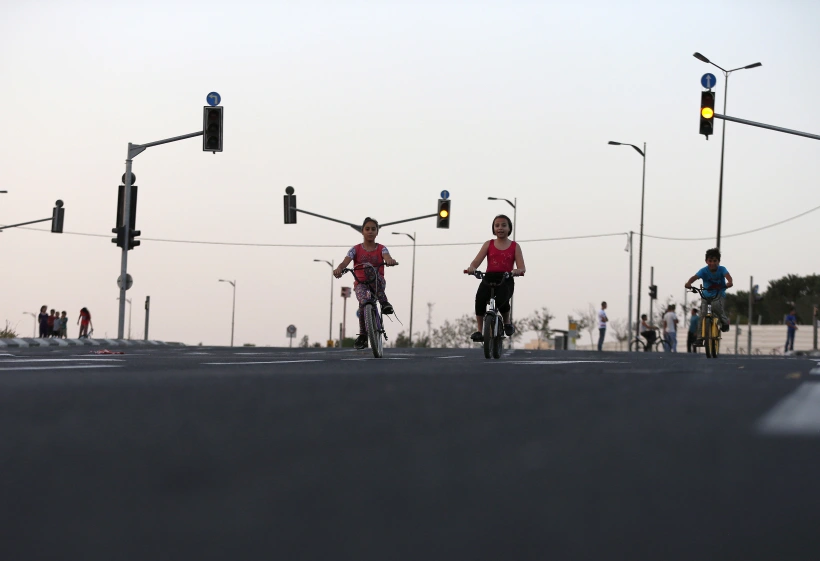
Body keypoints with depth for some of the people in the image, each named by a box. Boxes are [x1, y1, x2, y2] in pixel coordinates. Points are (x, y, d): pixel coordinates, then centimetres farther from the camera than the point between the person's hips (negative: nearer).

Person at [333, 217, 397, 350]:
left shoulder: (381, 249, 3)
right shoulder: (356, 249, 3)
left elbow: (387, 257, -20)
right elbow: (346, 261, -14)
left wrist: (390, 260, -47)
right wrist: (339, 268, -39)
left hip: (378, 283, 0)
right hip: (361, 283, 0)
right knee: (364, 301, -30)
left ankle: (383, 302, -30)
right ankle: (362, 335, -19)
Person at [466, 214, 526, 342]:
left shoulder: (514, 247, 11)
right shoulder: (489, 244, 13)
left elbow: (522, 268, 1)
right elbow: (476, 261, 3)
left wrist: (518, 270, -24)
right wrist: (471, 268, -21)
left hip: (506, 280, -1)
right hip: (489, 278, 1)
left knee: (501, 300, -32)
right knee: (480, 298, -30)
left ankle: (507, 322, 1)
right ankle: (479, 331, -16)